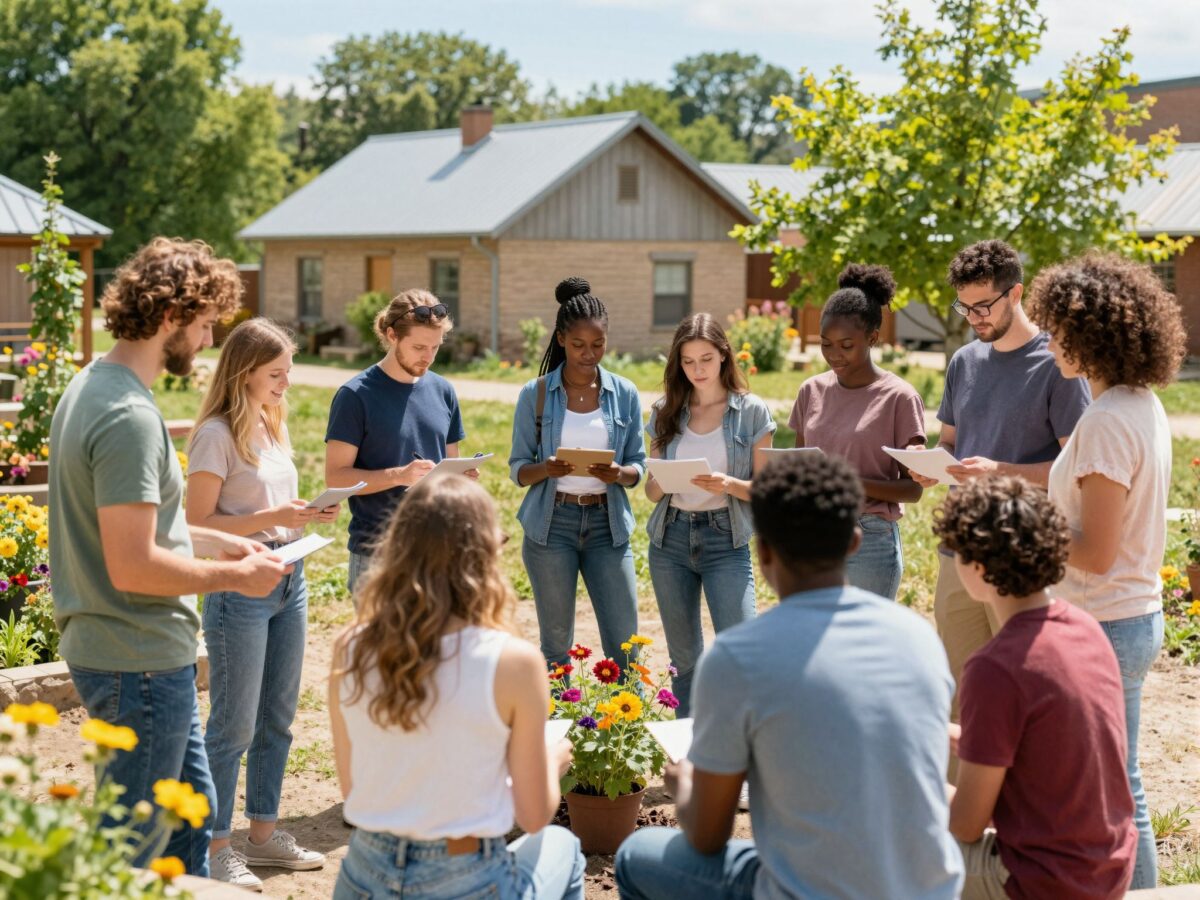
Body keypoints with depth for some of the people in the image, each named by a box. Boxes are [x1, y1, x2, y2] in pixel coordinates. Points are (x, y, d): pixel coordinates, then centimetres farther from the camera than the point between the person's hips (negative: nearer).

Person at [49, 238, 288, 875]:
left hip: (109, 649, 10)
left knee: (190, 816, 21)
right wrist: (233, 576, -14)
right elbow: (133, 567, -27)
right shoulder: (130, 417, -23)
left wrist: (217, 541, 14)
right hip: (141, 661, -10)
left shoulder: (89, 387, 10)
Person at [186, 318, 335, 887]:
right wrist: (273, 518, -22)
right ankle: (215, 846, 10)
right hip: (239, 585, -8)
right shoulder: (218, 434, -13)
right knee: (235, 723, -1)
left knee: (278, 715, 14)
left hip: (288, 579, 8)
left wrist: (307, 516, 1)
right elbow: (199, 523, -16)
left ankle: (264, 831, 26)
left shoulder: (274, 426, 12)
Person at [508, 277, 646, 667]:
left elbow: (638, 466, 7)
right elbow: (518, 469, 1)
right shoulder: (535, 394, -1)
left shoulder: (624, 394, 4)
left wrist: (619, 474, -16)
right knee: (557, 644, 5)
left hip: (607, 523, 1)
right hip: (551, 523, -1)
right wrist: (547, 469, -21)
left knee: (624, 643, -2)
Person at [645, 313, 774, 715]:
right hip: (671, 539, 3)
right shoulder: (665, 413, 8)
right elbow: (652, 490, 10)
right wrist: (663, 481, -13)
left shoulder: (752, 412, -1)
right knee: (684, 657, 10)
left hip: (726, 541, -3)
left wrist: (728, 485, -20)